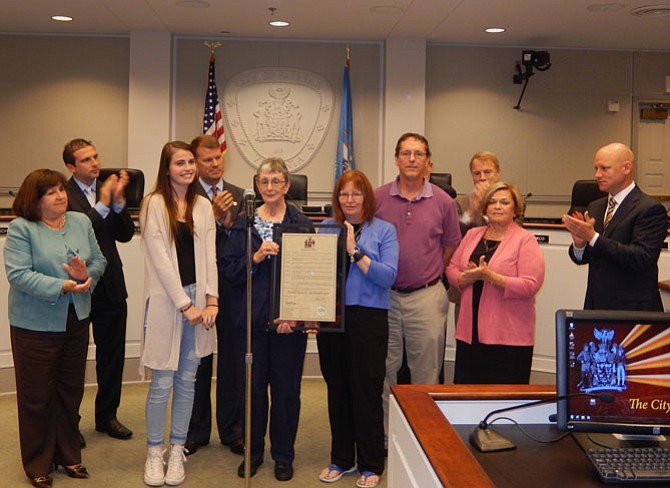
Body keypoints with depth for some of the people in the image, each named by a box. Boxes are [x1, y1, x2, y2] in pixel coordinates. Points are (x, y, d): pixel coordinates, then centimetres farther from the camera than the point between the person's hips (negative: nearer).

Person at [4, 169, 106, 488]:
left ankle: (68, 455, 31)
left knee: (71, 390, 15)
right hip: (35, 326, -5)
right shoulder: (21, 228, -10)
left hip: (77, 321, 5)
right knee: (37, 395, 6)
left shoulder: (81, 222, 7)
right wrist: (62, 286, -27)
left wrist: (86, 274, -16)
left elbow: (98, 260, 7)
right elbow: (18, 274, -19)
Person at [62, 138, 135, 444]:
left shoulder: (109, 189, 6)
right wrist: (102, 205, -21)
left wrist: (119, 201, -12)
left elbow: (125, 234, 0)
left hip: (110, 285, 6)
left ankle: (107, 416, 30)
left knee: (112, 355, 14)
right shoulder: (64, 195, -11)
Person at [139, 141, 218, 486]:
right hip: (166, 299, -4)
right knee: (162, 382, 0)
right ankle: (154, 453, 15)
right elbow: (159, 259, -10)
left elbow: (209, 255, 6)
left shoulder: (203, 206, 8)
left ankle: (177, 451, 22)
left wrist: (211, 299, -6)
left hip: (198, 297, 4)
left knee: (187, 380, 10)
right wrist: (185, 304, -13)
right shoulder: (154, 204, -5)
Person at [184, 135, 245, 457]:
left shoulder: (239, 196, 6)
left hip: (231, 288, 2)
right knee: (197, 362, 10)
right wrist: (214, 215, -21)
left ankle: (231, 431, 23)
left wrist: (228, 221, -16)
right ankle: (196, 431, 24)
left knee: (231, 360, 10)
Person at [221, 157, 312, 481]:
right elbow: (227, 268, 1)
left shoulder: (301, 224, -1)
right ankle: (253, 451, 26)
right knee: (252, 386, 8)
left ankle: (283, 455, 22)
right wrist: (256, 257, -16)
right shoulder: (244, 223, 6)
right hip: (250, 319, 2)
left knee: (286, 388, 6)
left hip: (289, 320, -1)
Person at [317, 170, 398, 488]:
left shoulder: (383, 231, 0)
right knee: (337, 389, 12)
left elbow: (388, 276, -12)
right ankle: (341, 458, 27)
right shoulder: (326, 228, 9)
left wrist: (355, 252, -17)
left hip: (368, 318, -3)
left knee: (367, 390, 1)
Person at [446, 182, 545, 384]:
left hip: (508, 338, -5)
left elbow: (530, 285, -14)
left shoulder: (525, 240, -5)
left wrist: (490, 276, -19)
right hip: (470, 332, 5)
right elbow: (452, 269, 12)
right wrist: (470, 276, -9)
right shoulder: (472, 234, 13)